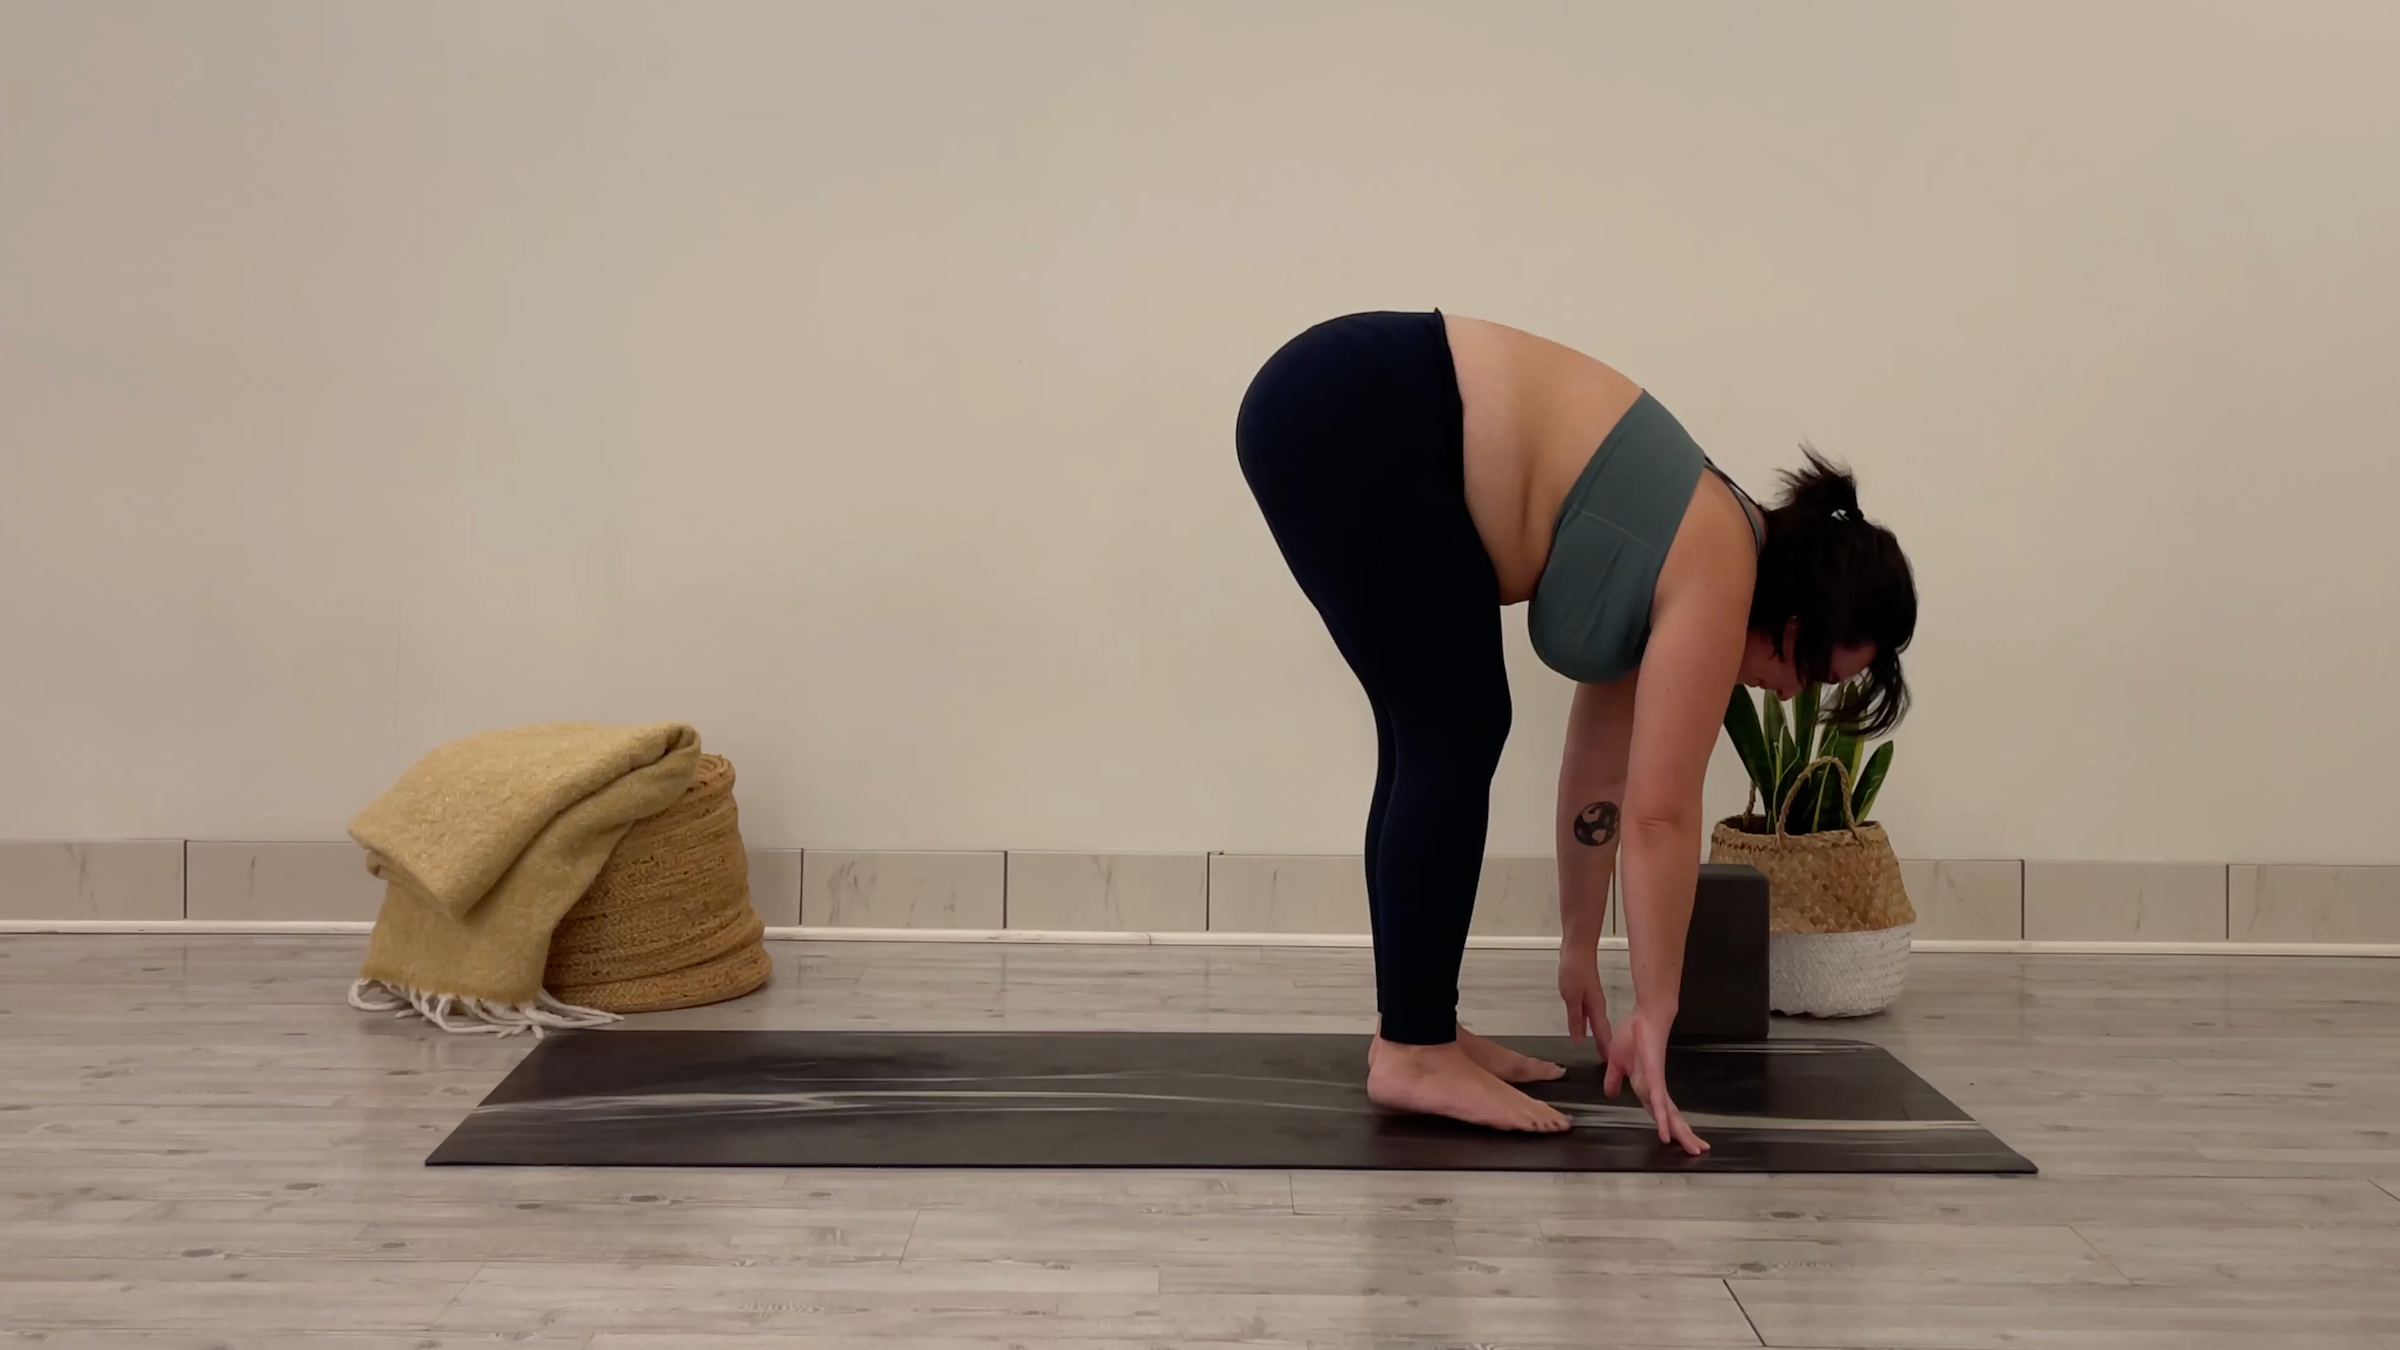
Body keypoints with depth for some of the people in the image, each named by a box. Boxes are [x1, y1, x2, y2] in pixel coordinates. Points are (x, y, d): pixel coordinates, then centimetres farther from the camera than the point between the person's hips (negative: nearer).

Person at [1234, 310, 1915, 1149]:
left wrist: (1579, 955, 26)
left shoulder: (1674, 571, 16)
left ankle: (1413, 1027, 18)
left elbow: (1603, 777, 21)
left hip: (1358, 415, 10)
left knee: (1432, 740, 12)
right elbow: (1661, 815, -10)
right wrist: (1654, 1016, -4)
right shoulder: (1715, 580, -9)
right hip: (1346, 419, -10)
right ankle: (1412, 1052, 1)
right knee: (1457, 736, -5)